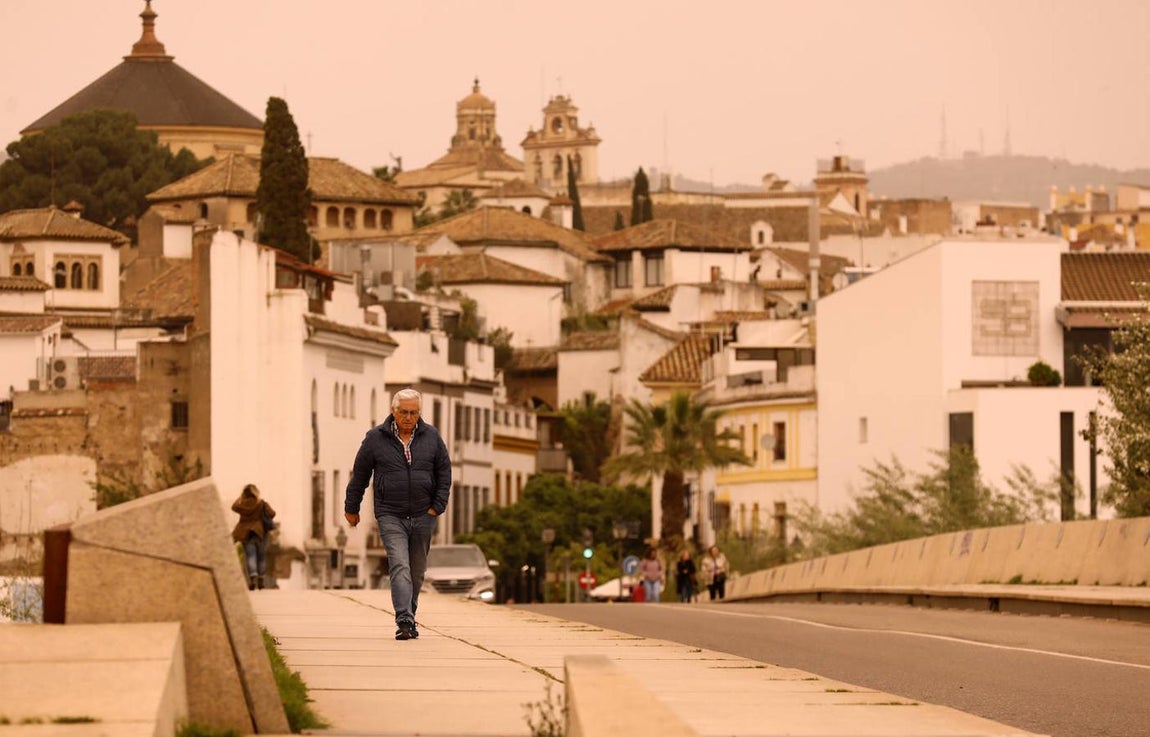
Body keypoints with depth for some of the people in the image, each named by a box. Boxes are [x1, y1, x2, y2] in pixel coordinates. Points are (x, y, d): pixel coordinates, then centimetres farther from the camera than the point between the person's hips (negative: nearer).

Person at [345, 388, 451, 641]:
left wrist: (438, 505, 1)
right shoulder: (375, 438, 0)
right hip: (391, 515, -3)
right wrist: (351, 508, 12)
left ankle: (409, 618, 23)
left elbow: (444, 471, 11)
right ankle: (404, 620, -27)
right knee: (399, 567, -17)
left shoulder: (431, 437, 6)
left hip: (423, 516, 3)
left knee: (417, 571, 10)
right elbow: (359, 475, 7)